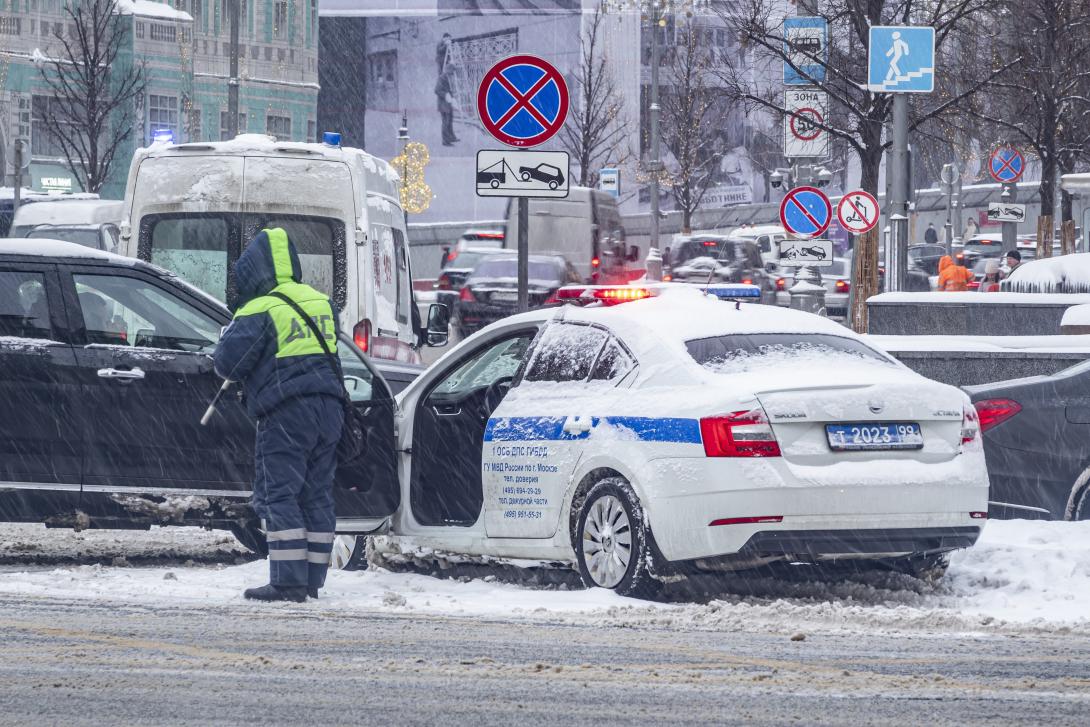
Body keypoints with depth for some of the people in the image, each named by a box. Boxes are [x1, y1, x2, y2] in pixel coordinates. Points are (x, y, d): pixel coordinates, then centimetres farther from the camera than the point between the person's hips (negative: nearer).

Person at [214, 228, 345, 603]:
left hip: (287, 412, -7)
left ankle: (288, 582, -11)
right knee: (317, 495, 11)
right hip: (328, 407, 7)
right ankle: (313, 580, 13)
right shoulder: (320, 303, 15)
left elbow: (227, 362, -9)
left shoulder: (260, 312, -8)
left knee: (277, 495, -4)